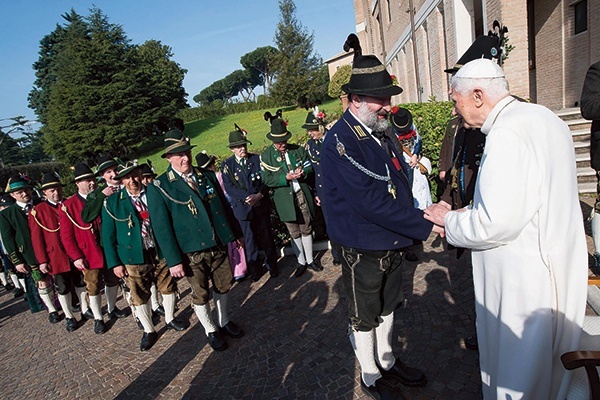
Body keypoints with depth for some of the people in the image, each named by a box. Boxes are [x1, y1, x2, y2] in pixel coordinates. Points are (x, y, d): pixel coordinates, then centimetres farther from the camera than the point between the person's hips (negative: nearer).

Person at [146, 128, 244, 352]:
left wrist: (236, 233, 15)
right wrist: (173, 260, -13)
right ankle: (211, 331, 34)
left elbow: (223, 207, 13)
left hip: (219, 245, 4)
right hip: (191, 252, -4)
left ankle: (224, 321, 41)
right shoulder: (158, 187, -8)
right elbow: (161, 227, -10)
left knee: (223, 286, 17)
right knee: (201, 295, 10)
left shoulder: (207, 177, 6)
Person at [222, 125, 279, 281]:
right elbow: (229, 187, -8)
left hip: (262, 205, 1)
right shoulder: (227, 165, 0)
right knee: (250, 240, 8)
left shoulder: (257, 159, 2)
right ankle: (255, 269, 25)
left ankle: (272, 265, 29)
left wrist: (259, 195, -18)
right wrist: (248, 197, -19)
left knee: (267, 237, 11)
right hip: (243, 208, 0)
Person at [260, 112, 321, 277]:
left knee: (306, 229, 13)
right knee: (294, 233, 10)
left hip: (302, 195, 2)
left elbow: (309, 166, 8)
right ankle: (301, 262, 28)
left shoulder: (298, 150, 1)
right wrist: (286, 178, -21)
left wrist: (303, 172, -15)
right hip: (285, 200, -2)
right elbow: (267, 180, -9)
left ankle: (310, 259, 30)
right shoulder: (266, 156, -5)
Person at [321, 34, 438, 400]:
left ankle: (388, 361, 48)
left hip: (393, 245, 8)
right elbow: (370, 201, -29)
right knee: (364, 318, 14)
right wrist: (425, 226, -24)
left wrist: (420, 214, -1)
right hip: (363, 251, -8)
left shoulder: (380, 133, 5)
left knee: (387, 308, 25)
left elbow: (400, 183, 13)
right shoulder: (340, 142, -23)